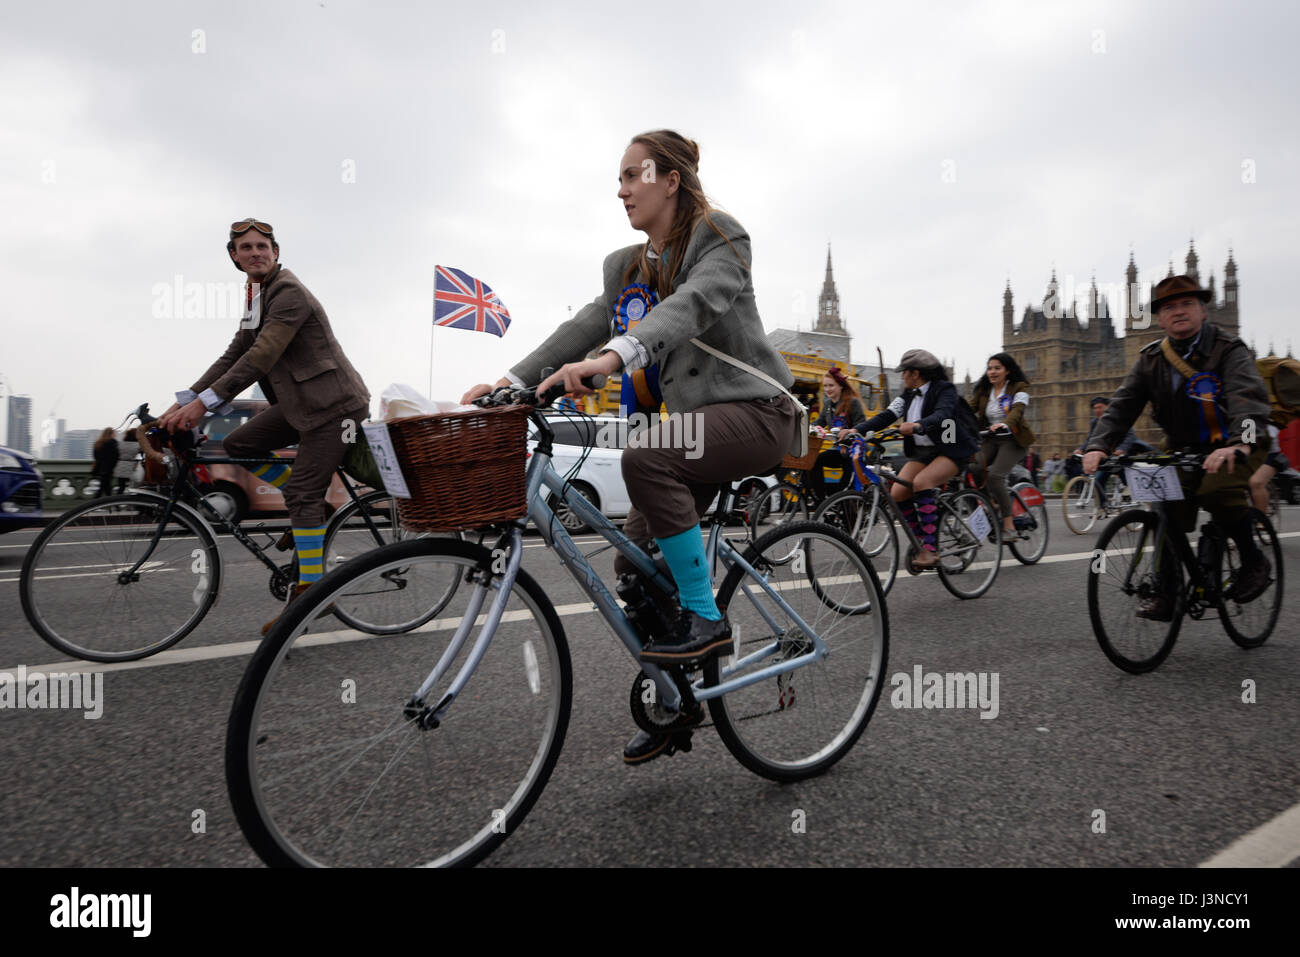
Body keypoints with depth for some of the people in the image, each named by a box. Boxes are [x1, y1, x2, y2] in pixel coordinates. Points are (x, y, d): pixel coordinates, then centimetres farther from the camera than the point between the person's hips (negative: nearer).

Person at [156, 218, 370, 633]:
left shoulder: (289, 292, -15)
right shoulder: (257, 297, 16)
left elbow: (261, 358, -24)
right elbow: (233, 356, 13)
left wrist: (204, 402, -27)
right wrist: (184, 402, 6)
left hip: (332, 403, -9)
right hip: (299, 401, 9)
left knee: (302, 492, -11)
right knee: (238, 444, 4)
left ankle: (309, 592, -3)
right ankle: (314, 511, 14)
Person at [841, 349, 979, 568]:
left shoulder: (945, 389, -11)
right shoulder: (909, 395, 10)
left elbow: (941, 415, -30)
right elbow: (887, 415, -3)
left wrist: (918, 425, -51)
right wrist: (856, 430, -18)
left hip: (951, 451, -7)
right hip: (921, 452, 7)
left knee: (921, 482, -31)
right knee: (898, 492, -13)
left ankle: (931, 549, -29)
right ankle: (922, 540, 6)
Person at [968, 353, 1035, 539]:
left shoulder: (1019, 388, -4)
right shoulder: (982, 390, 10)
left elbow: (1017, 410, -23)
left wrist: (1004, 424, -44)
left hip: (1013, 440, -5)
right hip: (991, 440, 5)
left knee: (994, 475, -26)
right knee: (972, 470, -21)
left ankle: (1009, 527, -21)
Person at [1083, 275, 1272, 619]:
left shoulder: (1229, 351, -13)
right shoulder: (1151, 360, 0)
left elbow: (1249, 398, -30)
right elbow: (1122, 405, -9)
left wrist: (1239, 445, -50)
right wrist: (1098, 446, -28)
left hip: (1232, 447, -4)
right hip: (1184, 449, 4)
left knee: (1217, 489, -31)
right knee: (1169, 511, -11)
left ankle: (1253, 560, -6)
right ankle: (1166, 592, 0)